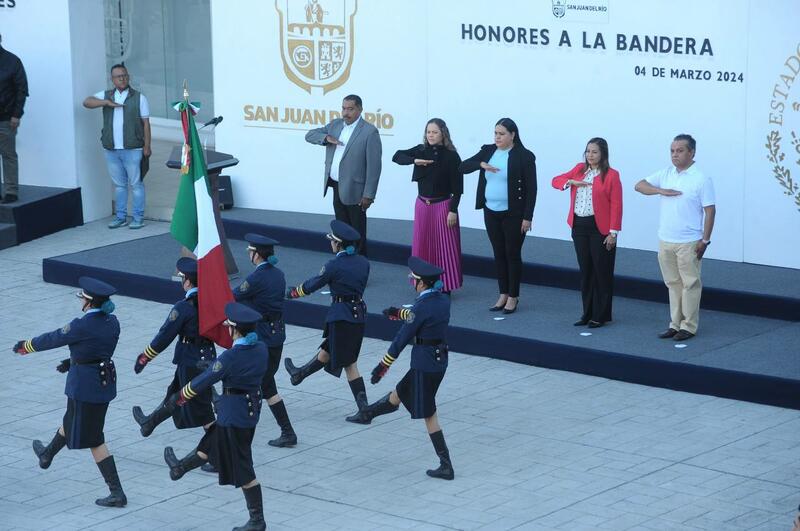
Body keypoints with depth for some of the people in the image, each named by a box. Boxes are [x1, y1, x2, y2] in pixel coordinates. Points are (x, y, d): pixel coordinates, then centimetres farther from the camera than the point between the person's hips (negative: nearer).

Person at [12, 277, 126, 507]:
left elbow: (52, 339, -9)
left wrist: (25, 346, 8)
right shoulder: (112, 322, -1)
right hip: (105, 381, 8)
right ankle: (47, 455, 57)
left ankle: (117, 493, 0)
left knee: (93, 439, 1)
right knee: (72, 421, 31)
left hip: (85, 385, -8)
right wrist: (73, 360, 25)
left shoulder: (81, 326, -23)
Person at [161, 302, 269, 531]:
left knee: (242, 470, 3)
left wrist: (177, 399, -3)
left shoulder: (231, 357, -26)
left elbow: (203, 381, -16)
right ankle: (180, 467, 53)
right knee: (210, 444, 30)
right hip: (252, 408, 8)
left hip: (233, 415, -8)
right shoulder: (261, 349, -6)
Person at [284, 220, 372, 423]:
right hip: (359, 313, 7)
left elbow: (311, 286, -5)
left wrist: (290, 293, 11)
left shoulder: (334, 265, -16)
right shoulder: (363, 263, 1)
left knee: (349, 364, 5)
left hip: (341, 316, -7)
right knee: (327, 350, 20)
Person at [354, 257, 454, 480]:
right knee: (397, 396, 29)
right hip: (440, 360, 8)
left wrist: (382, 366, -6)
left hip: (424, 365, -8)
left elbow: (402, 338, -14)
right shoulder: (443, 300, 3)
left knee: (429, 415, 1)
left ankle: (446, 466, 3)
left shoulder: (422, 306, -21)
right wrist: (400, 313, 41)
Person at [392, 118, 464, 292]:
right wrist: (414, 160, -21)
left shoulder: (451, 156, -8)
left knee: (444, 246, 0)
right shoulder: (421, 151, 3)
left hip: (443, 205, -4)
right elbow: (397, 156, -4)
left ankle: (446, 286, 7)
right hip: (422, 204, 4)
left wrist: (453, 210, -14)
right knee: (422, 245, 9)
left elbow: (457, 188, -9)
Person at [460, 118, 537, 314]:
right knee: (499, 253, 11)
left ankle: (513, 297, 12)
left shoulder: (524, 156, -10)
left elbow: (531, 188, -11)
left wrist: (528, 217, -15)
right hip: (491, 212, 5)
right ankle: (503, 294, 20)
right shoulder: (488, 151, 5)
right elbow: (463, 167, 0)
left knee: (512, 254, 2)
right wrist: (481, 164, -19)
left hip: (513, 214, -5)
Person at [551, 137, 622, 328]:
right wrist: (571, 182, -12)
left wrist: (613, 232, -14)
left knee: (602, 273, 2)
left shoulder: (611, 175, -8)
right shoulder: (579, 169, 9)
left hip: (600, 228, -5)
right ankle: (587, 313, 20)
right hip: (579, 226, 6)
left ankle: (601, 315, 10)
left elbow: (616, 205, -10)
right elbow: (556, 180, 8)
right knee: (585, 271, 12)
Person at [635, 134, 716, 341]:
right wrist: (661, 191, -12)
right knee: (673, 283, 12)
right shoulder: (666, 174, 7)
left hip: (688, 243, -6)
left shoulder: (701, 179, -8)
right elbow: (640, 186, 5)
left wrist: (705, 240, -12)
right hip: (665, 241, 6)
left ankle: (688, 326, 6)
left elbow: (710, 211, -9)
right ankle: (675, 323, 19)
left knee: (690, 284, 0)